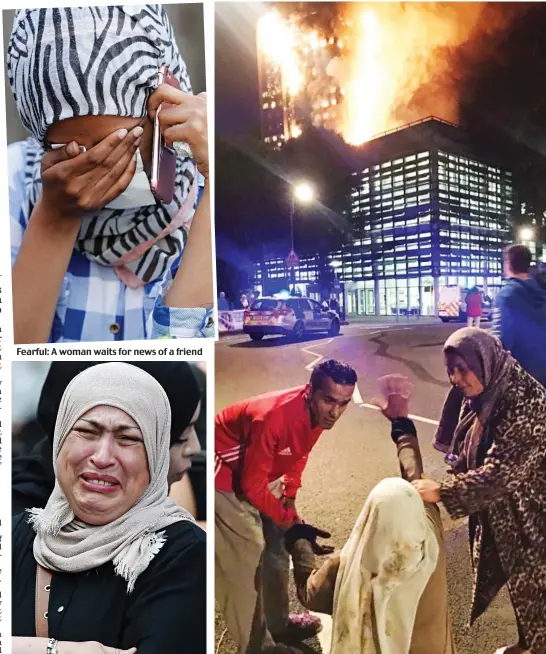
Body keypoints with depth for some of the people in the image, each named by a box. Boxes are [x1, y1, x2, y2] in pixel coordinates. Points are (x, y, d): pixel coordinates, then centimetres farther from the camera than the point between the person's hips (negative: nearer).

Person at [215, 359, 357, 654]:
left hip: (259, 470, 8)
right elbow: (252, 486, -28)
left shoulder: (317, 412, -15)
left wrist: (289, 494, 1)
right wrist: (288, 518, -17)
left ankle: (278, 623, 36)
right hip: (222, 471, -8)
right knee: (245, 558, -4)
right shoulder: (273, 417, -39)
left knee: (276, 544, 15)